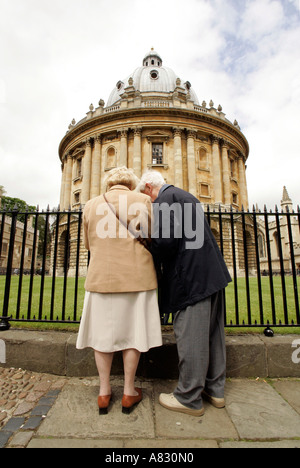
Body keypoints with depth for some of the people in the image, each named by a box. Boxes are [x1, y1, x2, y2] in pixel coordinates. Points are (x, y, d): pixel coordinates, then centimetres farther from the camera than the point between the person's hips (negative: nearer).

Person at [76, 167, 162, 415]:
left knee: (104, 332, 12)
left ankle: (104, 393, 24)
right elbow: (152, 239, -4)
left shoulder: (92, 204, 5)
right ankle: (129, 392, 23)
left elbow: (89, 243, 13)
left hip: (101, 276, 2)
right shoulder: (143, 201, -3)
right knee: (132, 331, 10)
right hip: (136, 276, -2)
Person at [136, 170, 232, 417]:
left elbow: (165, 240, -21)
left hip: (192, 276, -10)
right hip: (213, 272, 10)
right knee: (212, 333, 16)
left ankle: (189, 398, 17)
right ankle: (215, 389, 32)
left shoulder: (164, 199, -8)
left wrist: (156, 259, 0)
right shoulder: (187, 196, 20)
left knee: (190, 336, 2)